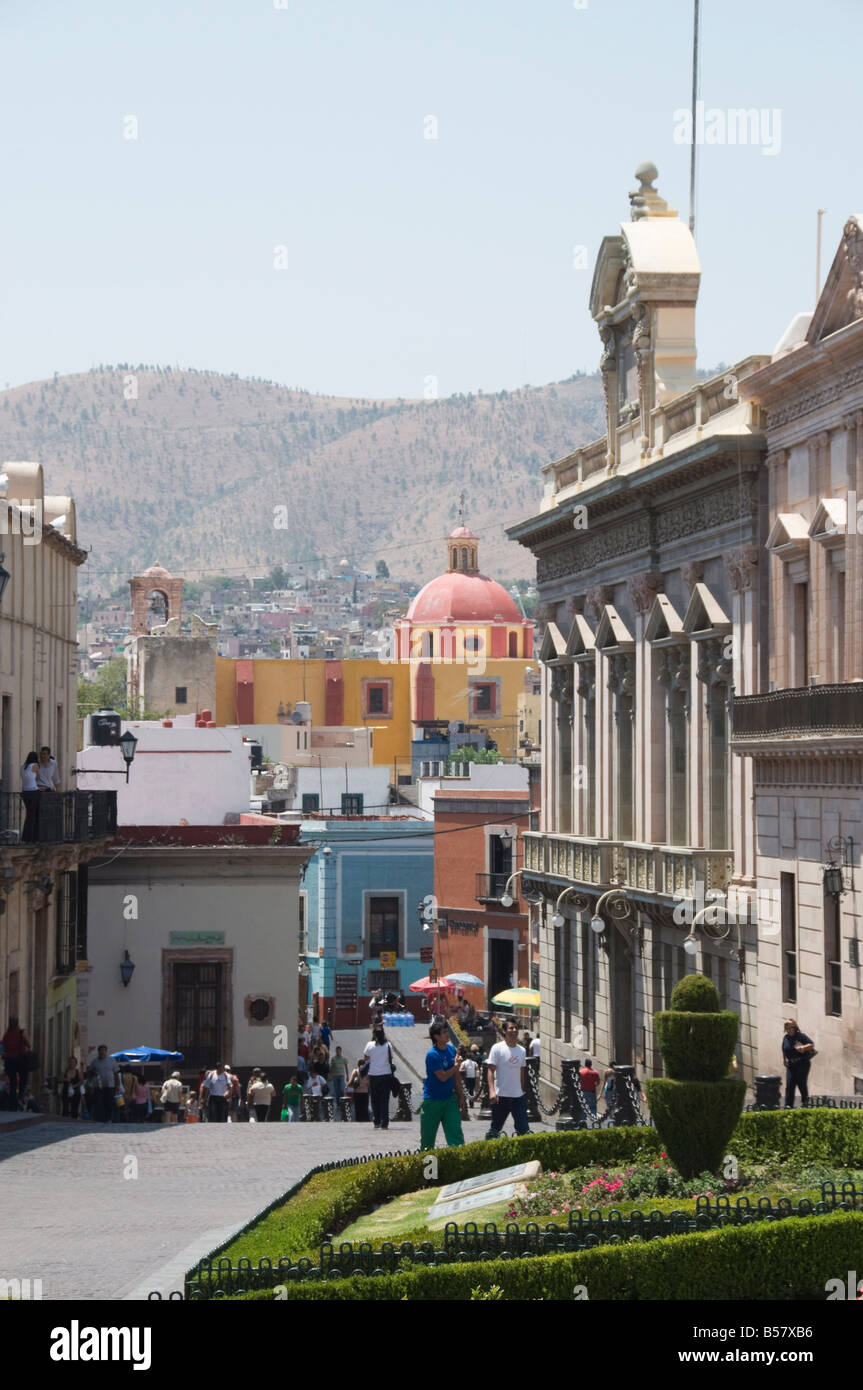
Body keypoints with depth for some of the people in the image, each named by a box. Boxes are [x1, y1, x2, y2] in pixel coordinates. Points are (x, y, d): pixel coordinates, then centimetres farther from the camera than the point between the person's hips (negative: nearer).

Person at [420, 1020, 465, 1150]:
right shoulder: (432, 1055, -17)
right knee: (427, 1136, 5)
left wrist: (460, 1095, 13)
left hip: (449, 1098, 5)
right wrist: (456, 1066, -6)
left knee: (455, 1132, -6)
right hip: (432, 1100, -5)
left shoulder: (451, 1049, 5)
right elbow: (443, 1077, -20)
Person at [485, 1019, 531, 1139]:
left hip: (518, 1096, 4)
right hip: (501, 1096, -4)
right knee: (495, 1128, 7)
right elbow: (491, 1070, -10)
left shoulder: (521, 1050, 10)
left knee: (524, 1129, -4)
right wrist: (492, 1091, -21)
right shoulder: (497, 1048, -6)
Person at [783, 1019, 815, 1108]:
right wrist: (784, 1060, 19)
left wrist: (803, 1047, -27)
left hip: (802, 1063, -4)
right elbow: (784, 1051, 22)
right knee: (789, 1084, -6)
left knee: (801, 1083, -2)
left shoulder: (801, 1036, -6)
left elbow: (812, 1044, -11)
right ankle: (788, 1105, -10)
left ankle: (805, 1101, 21)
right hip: (791, 1064, 4)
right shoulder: (786, 1038, 10)